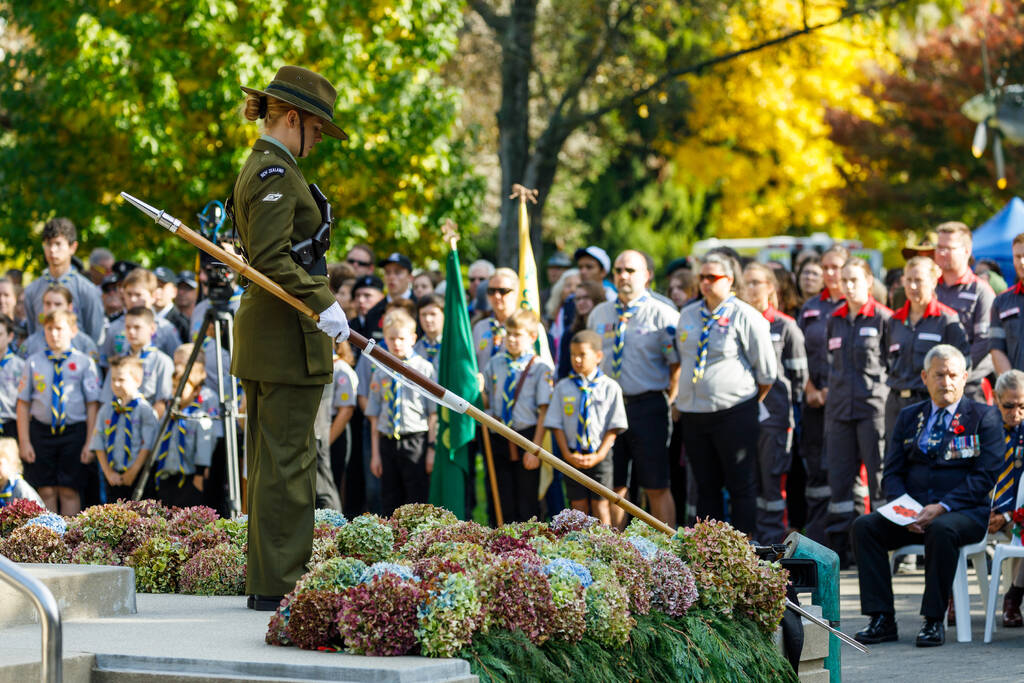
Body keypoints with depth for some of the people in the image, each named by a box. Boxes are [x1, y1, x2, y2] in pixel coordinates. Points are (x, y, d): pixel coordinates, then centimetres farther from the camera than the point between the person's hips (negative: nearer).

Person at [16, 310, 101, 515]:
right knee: (46, 491, 3)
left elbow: (92, 405, 0)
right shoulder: (34, 363, 4)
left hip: (74, 431, -2)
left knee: (69, 491, 0)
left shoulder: (84, 363, 0)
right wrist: (24, 441, 1)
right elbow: (23, 404, 6)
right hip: (41, 430, 2)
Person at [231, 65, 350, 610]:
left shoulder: (261, 168, 18)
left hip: (263, 326, 11)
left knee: (270, 459, 12)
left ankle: (267, 581, 17)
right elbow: (271, 259, -22)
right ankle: (278, 584, -5)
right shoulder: (275, 172, -14)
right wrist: (322, 304, -23)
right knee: (287, 460, -7)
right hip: (288, 335, -11)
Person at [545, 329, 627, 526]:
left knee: (601, 506, 0)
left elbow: (614, 427, -2)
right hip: (572, 456, 2)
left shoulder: (610, 387, 0)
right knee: (578, 506, 4)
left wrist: (599, 455, -12)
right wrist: (568, 455, -8)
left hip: (599, 456, -2)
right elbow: (556, 425, 4)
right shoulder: (563, 388, 5)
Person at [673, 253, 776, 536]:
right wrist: (679, 401, 16)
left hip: (734, 415, -6)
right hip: (693, 414, 6)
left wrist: (750, 404, 4)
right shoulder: (687, 316, 12)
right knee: (706, 486, 9)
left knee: (742, 487, -2)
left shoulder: (746, 317, -6)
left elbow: (767, 373, -2)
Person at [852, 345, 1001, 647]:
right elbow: (892, 473, 13)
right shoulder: (909, 417, 17)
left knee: (941, 530, -38)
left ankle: (934, 621, -27)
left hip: (964, 511, -4)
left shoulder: (983, 417, 4)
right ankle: (882, 620, -21)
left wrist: (942, 507, -17)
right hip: (912, 513, 4)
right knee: (864, 526, -21)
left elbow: (985, 476, -6)